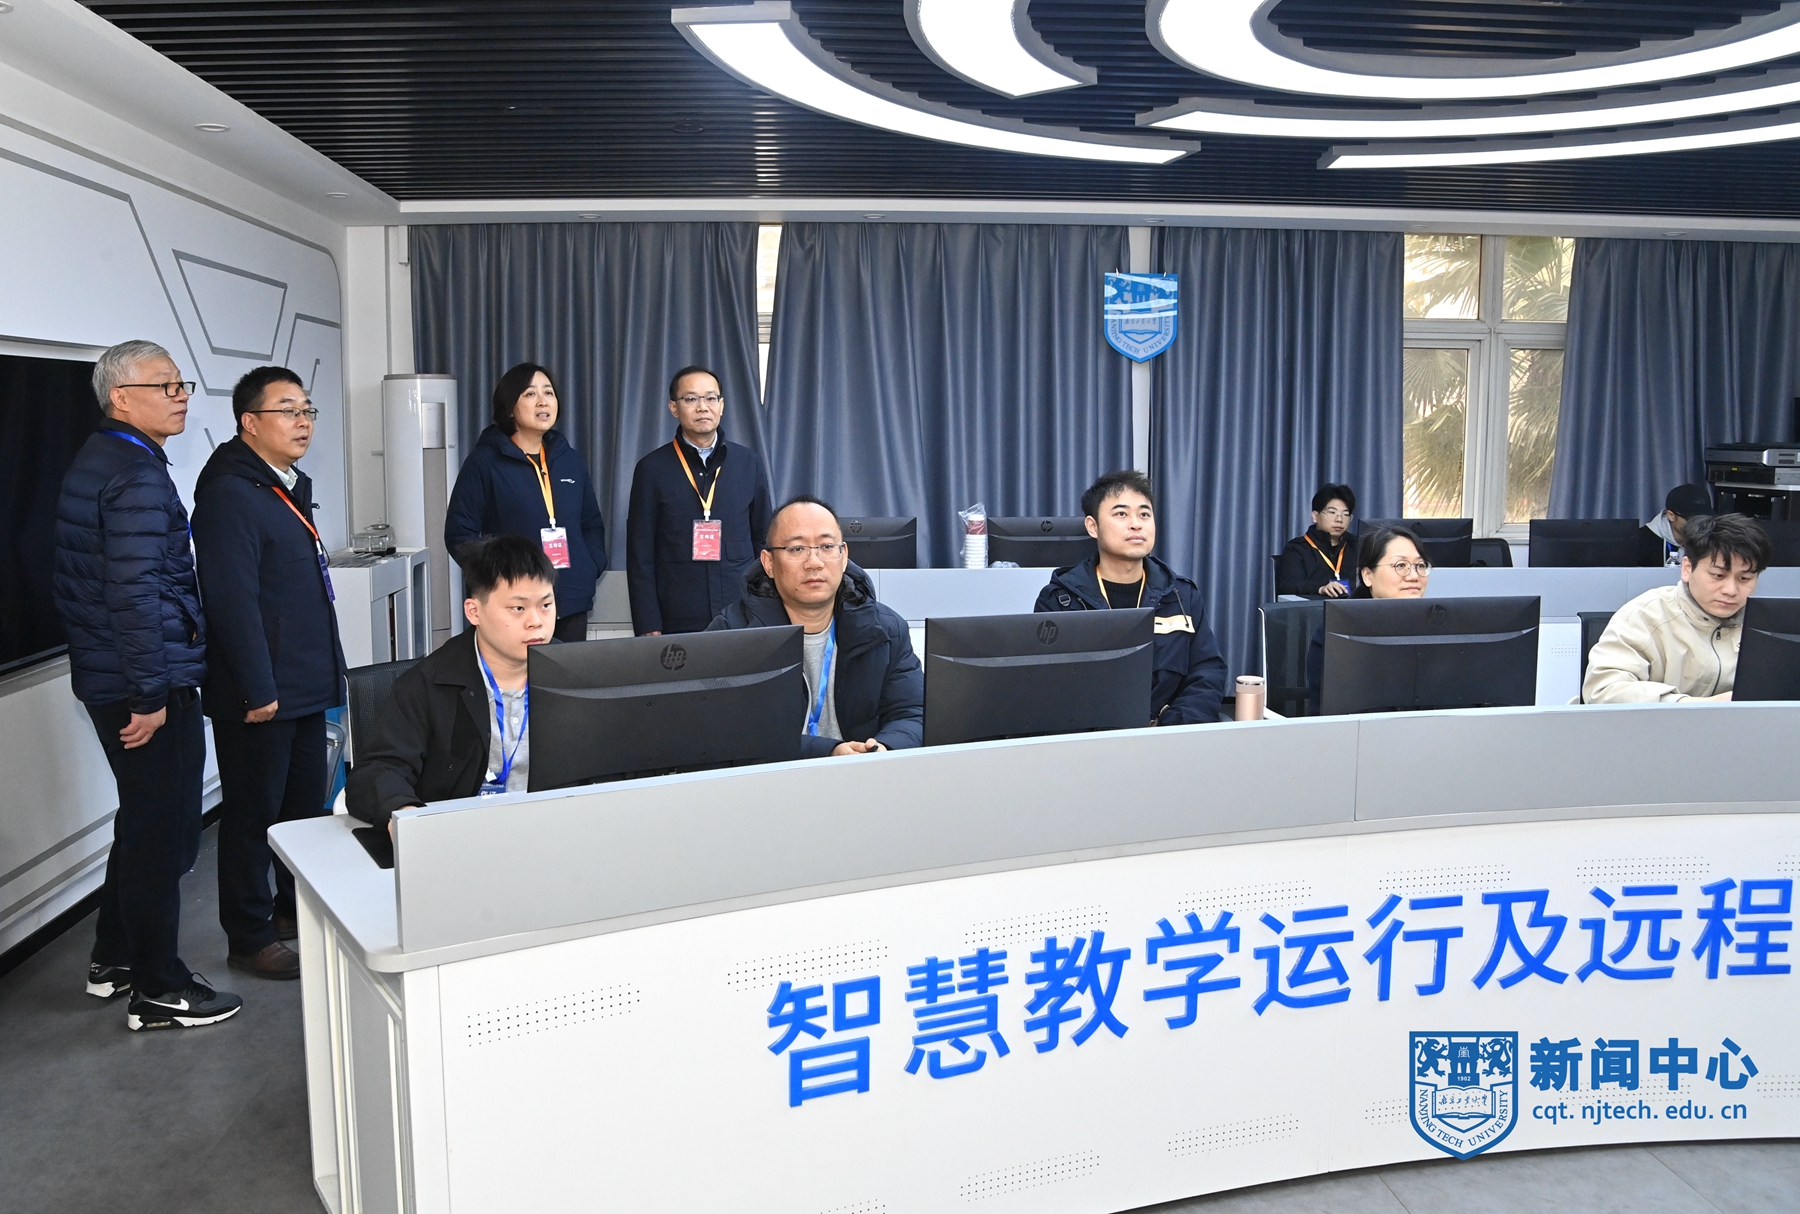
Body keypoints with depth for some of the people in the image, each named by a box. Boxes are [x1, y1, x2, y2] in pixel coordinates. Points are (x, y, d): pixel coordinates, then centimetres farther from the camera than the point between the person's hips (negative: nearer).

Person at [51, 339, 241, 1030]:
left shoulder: (91, 462, 14)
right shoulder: (139, 475, -19)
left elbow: (71, 582, 20)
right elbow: (135, 593, -25)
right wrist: (151, 695, -20)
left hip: (103, 678, 10)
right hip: (150, 684, -10)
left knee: (142, 821, 22)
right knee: (162, 834, 1)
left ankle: (112, 959, 35)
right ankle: (158, 991, 12)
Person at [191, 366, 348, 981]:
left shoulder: (289, 487, 15)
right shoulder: (231, 494, -17)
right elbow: (233, 600, -23)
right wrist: (257, 689, -23)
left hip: (305, 684, 10)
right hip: (260, 693, -10)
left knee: (306, 803, 18)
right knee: (253, 814, 2)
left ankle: (296, 908, 34)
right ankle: (249, 940, 14)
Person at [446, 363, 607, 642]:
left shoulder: (571, 459, 13)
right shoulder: (484, 461, -2)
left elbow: (592, 523, 20)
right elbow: (459, 533, -5)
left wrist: (591, 568, 2)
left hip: (571, 601, 5)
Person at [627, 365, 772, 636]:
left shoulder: (750, 464, 6)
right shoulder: (652, 469, 1)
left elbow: (764, 541, 10)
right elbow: (640, 554, 0)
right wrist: (648, 625, -7)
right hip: (677, 620, -1)